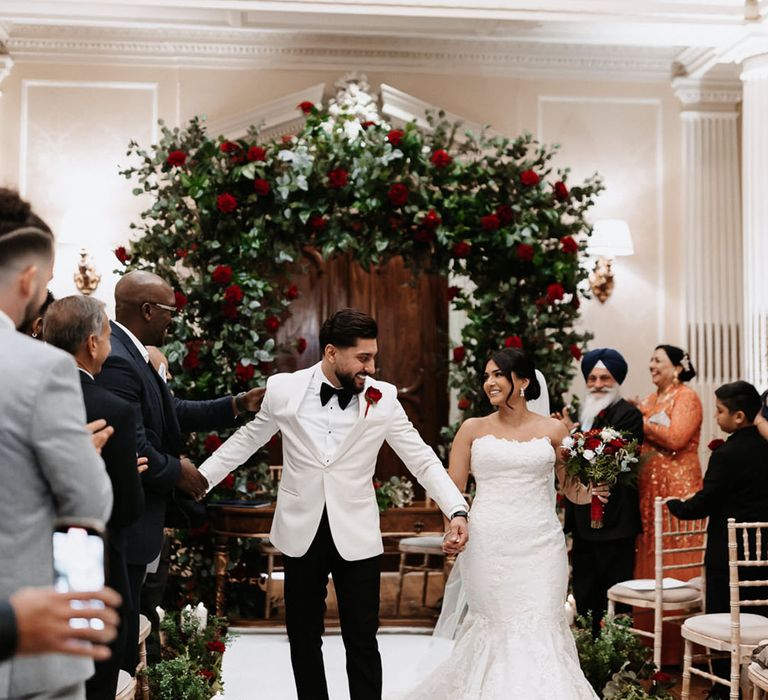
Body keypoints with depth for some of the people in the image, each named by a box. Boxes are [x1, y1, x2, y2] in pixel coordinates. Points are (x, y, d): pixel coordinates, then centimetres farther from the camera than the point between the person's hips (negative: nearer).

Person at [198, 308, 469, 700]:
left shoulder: (382, 398, -6)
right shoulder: (284, 389, -5)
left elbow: (421, 459, -4)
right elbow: (245, 441, 9)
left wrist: (456, 511, -16)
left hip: (357, 537, -1)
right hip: (301, 534, 1)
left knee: (362, 641, 4)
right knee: (304, 638, 14)